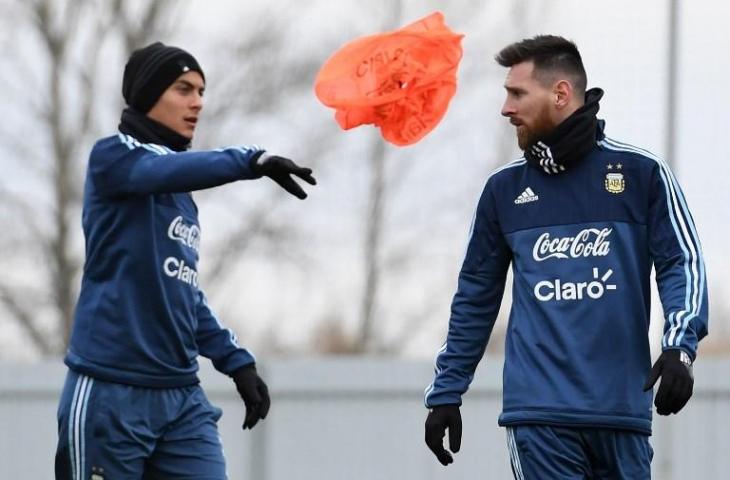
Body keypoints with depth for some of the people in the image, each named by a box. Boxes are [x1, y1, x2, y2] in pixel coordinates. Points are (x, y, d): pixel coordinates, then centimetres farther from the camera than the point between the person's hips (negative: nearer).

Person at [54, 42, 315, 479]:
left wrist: (236, 360, 20)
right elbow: (171, 170, -24)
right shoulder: (113, 157, -2)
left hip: (183, 399, 7)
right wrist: (251, 161, -36)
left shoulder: (182, 196, 20)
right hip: (110, 393, -7)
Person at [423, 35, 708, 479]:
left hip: (622, 409, -1)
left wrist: (680, 347, -15)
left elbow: (682, 263, 1)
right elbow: (476, 298, 18)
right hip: (538, 411, 1)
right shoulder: (504, 189, 12)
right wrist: (445, 392, 15)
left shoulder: (640, 173, 4)